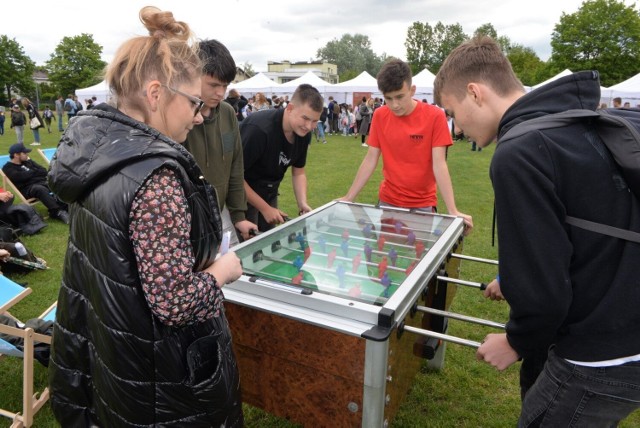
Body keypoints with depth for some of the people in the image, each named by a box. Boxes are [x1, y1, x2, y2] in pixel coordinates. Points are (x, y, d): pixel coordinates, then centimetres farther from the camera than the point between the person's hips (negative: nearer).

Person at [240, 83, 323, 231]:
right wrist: (265, 208, -23)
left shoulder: (303, 133, -7)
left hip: (269, 194, 7)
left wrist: (303, 203, -12)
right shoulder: (259, 129, -30)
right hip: (244, 196, -7)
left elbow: (298, 173, 5)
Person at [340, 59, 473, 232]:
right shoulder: (379, 116, -3)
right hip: (387, 201, 3)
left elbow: (439, 164, -15)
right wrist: (349, 198, -3)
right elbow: (370, 160, -1)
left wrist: (453, 211, -22)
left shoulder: (435, 116, -12)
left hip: (422, 204, -2)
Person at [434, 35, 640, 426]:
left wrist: (518, 342, -4)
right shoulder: (583, 124, 5)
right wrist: (516, 279, 20)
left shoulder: (519, 153, -24)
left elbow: (543, 289, -24)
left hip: (603, 361, -8)